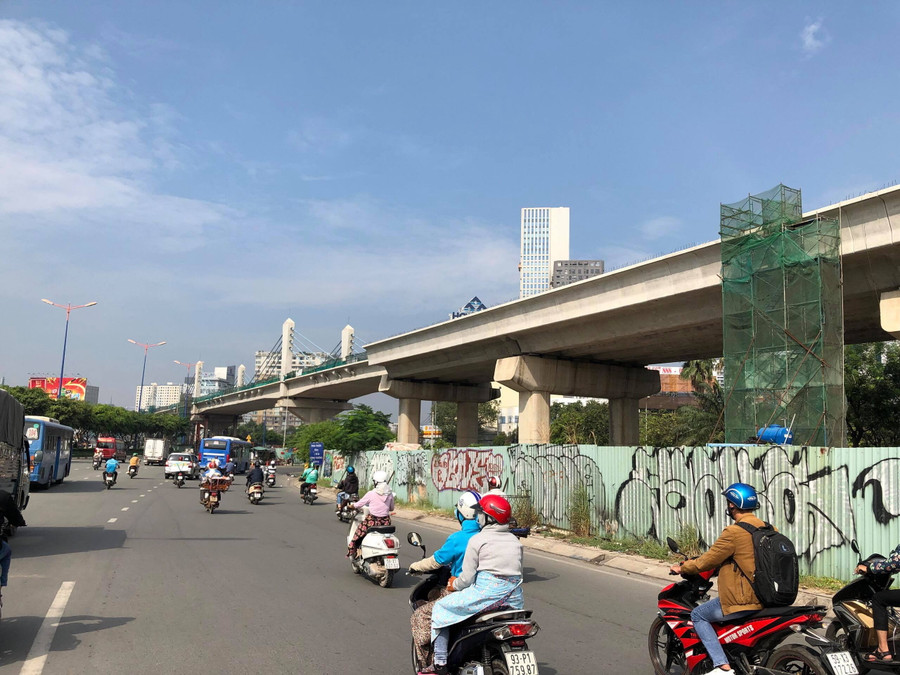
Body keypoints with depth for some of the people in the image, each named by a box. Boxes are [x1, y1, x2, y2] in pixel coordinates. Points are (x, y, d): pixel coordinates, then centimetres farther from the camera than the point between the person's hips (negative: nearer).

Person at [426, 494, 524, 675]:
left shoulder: (477, 540, -5)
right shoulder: (515, 540, 11)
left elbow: (467, 577, -6)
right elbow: (517, 571, 14)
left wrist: (454, 584, 13)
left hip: (486, 592, -6)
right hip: (514, 598, 6)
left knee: (440, 608, 11)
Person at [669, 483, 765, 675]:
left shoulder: (734, 532, -18)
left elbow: (708, 561, -11)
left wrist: (682, 568, 5)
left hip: (741, 600, -8)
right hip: (763, 598, 9)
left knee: (698, 615, 9)